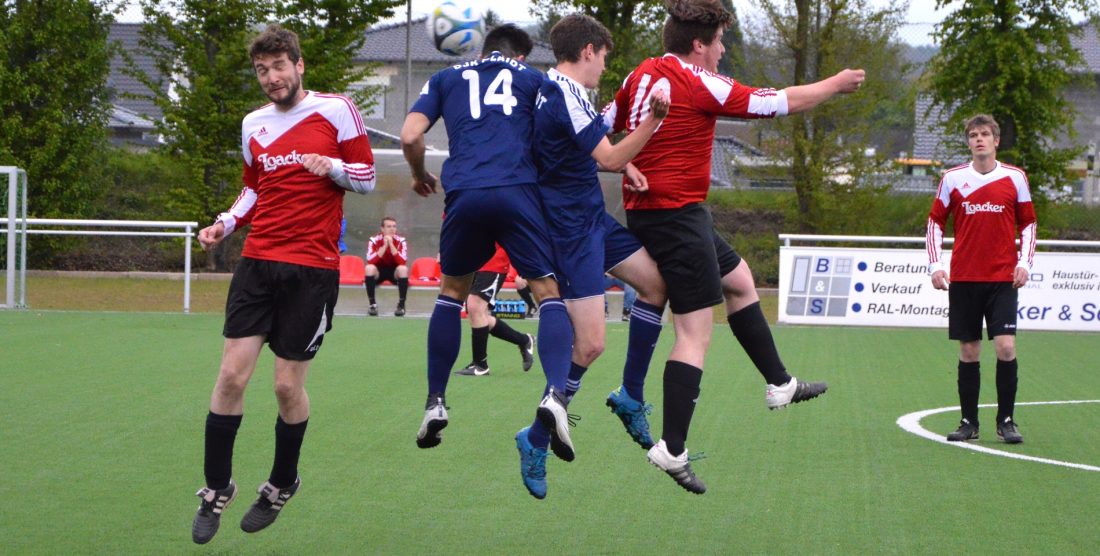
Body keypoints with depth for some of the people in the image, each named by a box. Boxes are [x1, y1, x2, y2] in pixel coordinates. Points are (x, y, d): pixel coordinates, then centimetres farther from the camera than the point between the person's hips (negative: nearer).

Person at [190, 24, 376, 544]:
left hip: (313, 268, -4)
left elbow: (367, 177, 3)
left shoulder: (335, 110, -2)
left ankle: (282, 485, 22)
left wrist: (332, 166, -17)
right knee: (232, 374, -4)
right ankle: (216, 488, 9)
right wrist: (225, 223, 7)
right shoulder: (253, 125, 12)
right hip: (258, 261, 4)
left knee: (287, 384, -1)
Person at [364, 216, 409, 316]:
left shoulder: (401, 241, -13)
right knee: (369, 268, -32)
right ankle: (372, 304, -23)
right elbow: (370, 261, -27)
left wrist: (391, 244, -31)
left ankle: (401, 305, -22)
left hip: (395, 271, 0)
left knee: (403, 268, -32)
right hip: (379, 271, 0)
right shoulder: (374, 240, -14)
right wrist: (384, 246, -31)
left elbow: (403, 262, -27)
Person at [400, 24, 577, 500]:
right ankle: (554, 394, -21)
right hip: (518, 191, -1)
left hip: (464, 193, 1)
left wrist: (420, 176, 28)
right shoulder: (532, 78, 20)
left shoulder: (447, 78, 22)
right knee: (548, 292, 4)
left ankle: (435, 405, 18)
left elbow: (410, 137, 10)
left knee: (452, 291, 22)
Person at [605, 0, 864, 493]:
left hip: (642, 209, 10)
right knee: (696, 332, -9)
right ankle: (671, 449, -13)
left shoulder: (641, 75, 7)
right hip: (678, 214, -10)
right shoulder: (700, 83, -14)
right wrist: (835, 85, 7)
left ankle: (779, 383, 32)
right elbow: (783, 102, -6)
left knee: (739, 280, 24)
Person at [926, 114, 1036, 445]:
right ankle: (969, 422, 12)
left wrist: (1025, 262, 0)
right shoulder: (952, 179, 5)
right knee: (968, 351, 3)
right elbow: (935, 222, 11)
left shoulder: (1015, 178, 4)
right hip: (963, 279, 1)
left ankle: (1006, 420, 0)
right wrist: (935, 265, 1)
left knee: (1006, 347, -11)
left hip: (1003, 279, -1)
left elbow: (1028, 223, 11)